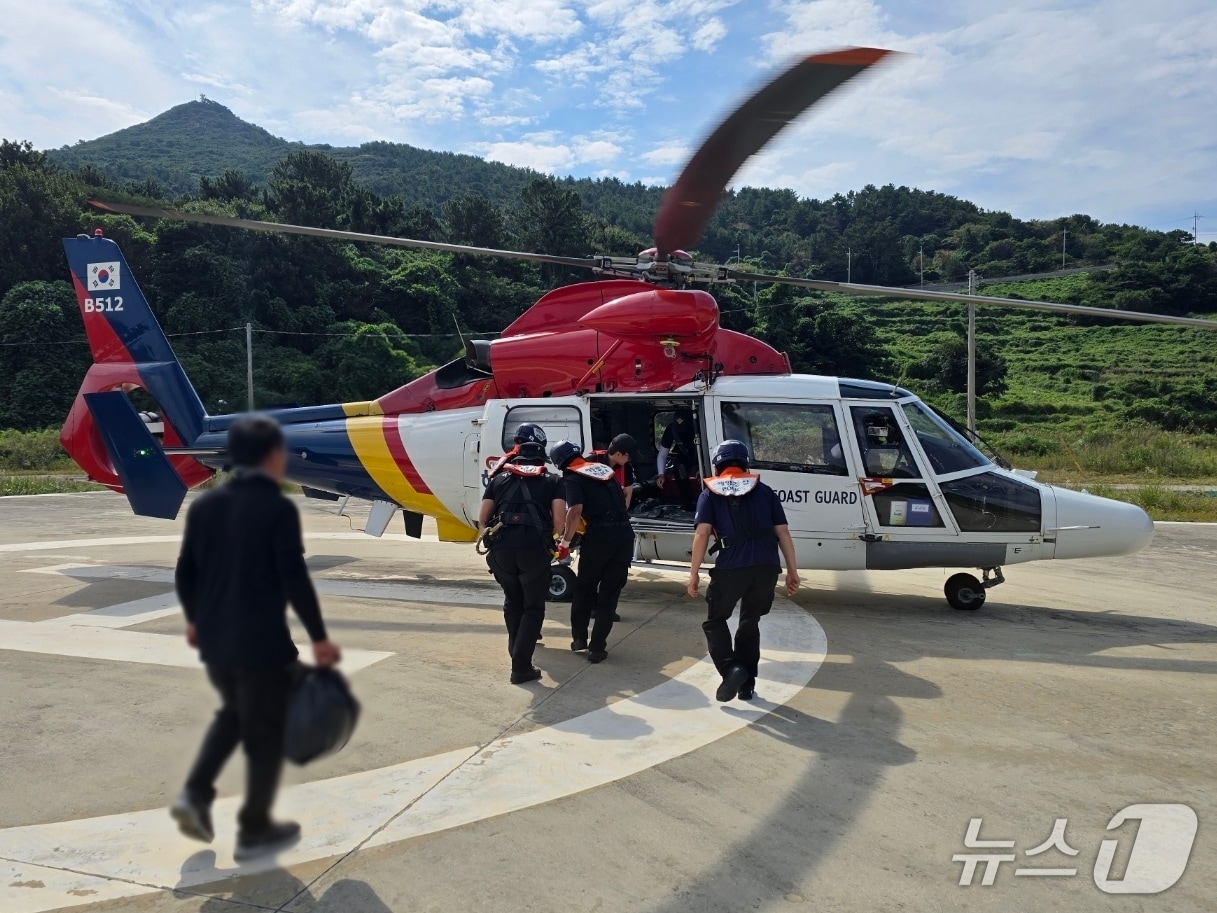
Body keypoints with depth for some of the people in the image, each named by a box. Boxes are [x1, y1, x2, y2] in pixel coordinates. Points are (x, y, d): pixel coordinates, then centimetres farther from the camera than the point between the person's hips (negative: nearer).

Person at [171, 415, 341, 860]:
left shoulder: (204, 505, 3)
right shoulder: (279, 509, -16)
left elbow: (185, 572, 8)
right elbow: (295, 580, -18)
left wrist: (194, 619, 24)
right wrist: (318, 637, -9)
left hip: (213, 639, 7)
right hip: (261, 642, -6)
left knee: (234, 712, 29)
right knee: (265, 734, 9)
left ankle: (195, 793, 19)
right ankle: (255, 830, 20)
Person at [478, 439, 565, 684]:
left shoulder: (499, 479, 21)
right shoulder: (551, 481, 16)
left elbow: (482, 519, 16)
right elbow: (559, 520, 3)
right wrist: (552, 540, 21)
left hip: (502, 546, 3)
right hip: (534, 547, -2)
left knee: (512, 602, 23)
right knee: (533, 607, 8)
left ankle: (517, 649, 33)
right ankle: (521, 665, 1)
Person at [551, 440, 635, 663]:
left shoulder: (572, 477, 1)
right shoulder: (605, 469, 20)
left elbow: (575, 512, -14)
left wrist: (565, 542, -6)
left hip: (599, 535, -5)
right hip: (625, 533, 5)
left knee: (584, 588, 18)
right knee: (610, 592, 12)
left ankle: (579, 638, 25)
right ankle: (597, 647, 12)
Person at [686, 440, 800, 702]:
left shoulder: (711, 494, 10)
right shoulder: (765, 491, 18)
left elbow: (702, 534, -2)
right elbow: (782, 532, 12)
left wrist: (694, 572, 1)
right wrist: (792, 570, 15)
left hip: (731, 568, -3)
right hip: (767, 567, 3)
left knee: (715, 621, 17)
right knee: (750, 622, 23)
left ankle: (731, 669, -4)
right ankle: (747, 683, 24)